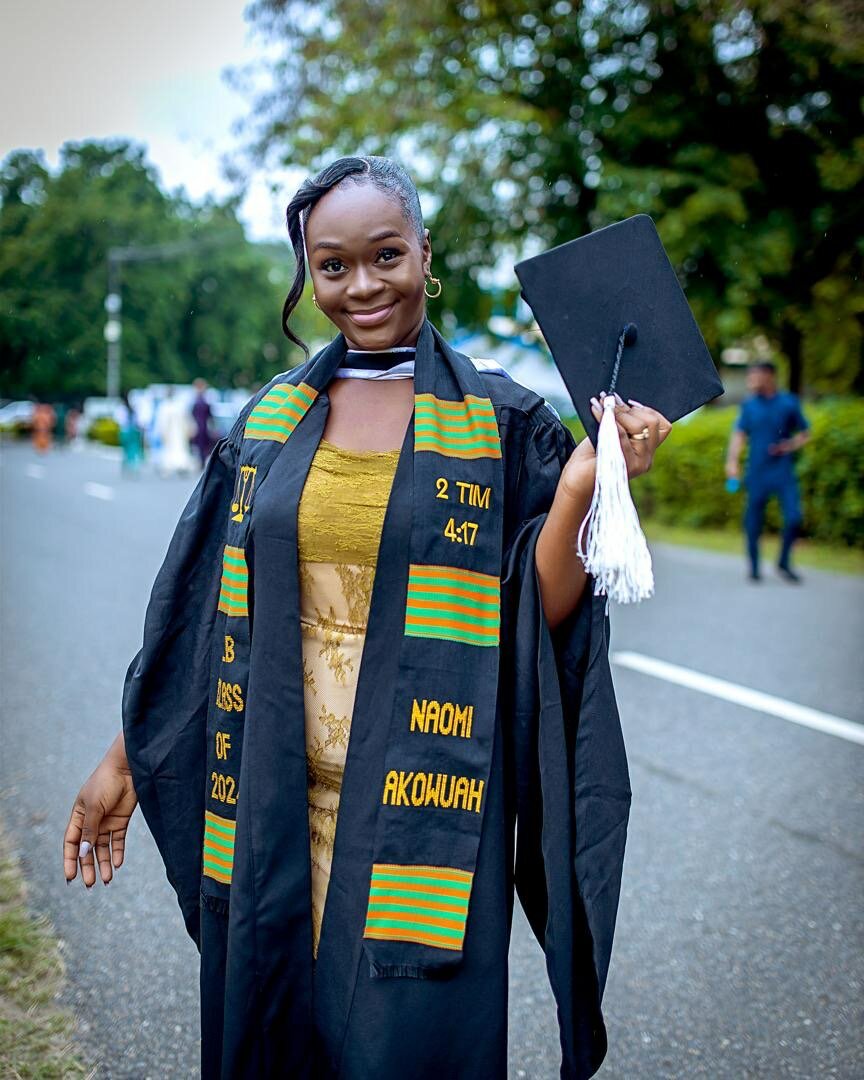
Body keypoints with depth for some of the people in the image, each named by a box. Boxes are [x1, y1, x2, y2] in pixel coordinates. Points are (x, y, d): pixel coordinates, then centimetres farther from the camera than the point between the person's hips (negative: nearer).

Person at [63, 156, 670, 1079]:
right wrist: (123, 761, 11)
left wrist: (579, 489, -21)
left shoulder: (502, 423, -3)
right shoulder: (271, 420, 6)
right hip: (275, 804, 3)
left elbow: (540, 617, -7)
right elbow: (201, 610, 10)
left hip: (422, 811, -3)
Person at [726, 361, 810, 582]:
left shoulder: (789, 403, 3)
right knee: (754, 521, 3)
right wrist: (732, 460, -8)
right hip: (757, 471, 1)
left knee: (793, 517, -10)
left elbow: (804, 433, 10)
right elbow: (739, 435, 6)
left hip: (783, 472, -1)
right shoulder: (749, 406, 6)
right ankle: (754, 567, 18)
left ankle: (784, 563, 9)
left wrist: (789, 445, -8)